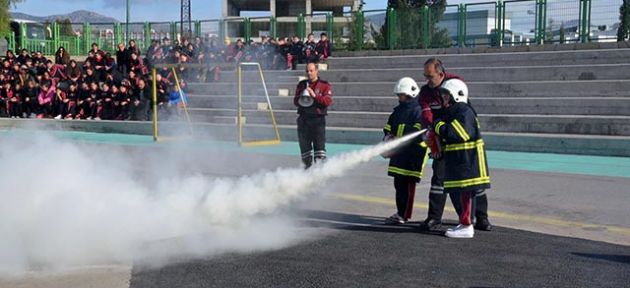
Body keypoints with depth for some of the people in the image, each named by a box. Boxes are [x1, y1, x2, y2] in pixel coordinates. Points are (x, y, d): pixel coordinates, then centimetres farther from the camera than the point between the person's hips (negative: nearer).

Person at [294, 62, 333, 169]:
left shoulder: (325, 85, 3)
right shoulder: (301, 84, 15)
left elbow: (328, 101, -11)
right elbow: (295, 101, 11)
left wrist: (315, 96, -20)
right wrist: (300, 99, -11)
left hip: (318, 119, -4)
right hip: (303, 119, 4)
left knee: (319, 143, -11)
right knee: (304, 144, 7)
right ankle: (307, 166, 19)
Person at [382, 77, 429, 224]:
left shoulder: (418, 110, -10)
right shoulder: (398, 110, 17)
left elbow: (419, 133, -19)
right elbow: (388, 127, 24)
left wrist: (399, 139, -22)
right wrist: (388, 137, 5)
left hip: (412, 154, -9)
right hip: (398, 154, 9)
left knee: (408, 184, -6)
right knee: (398, 184, 13)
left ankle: (404, 215, -4)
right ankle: (400, 212, 22)